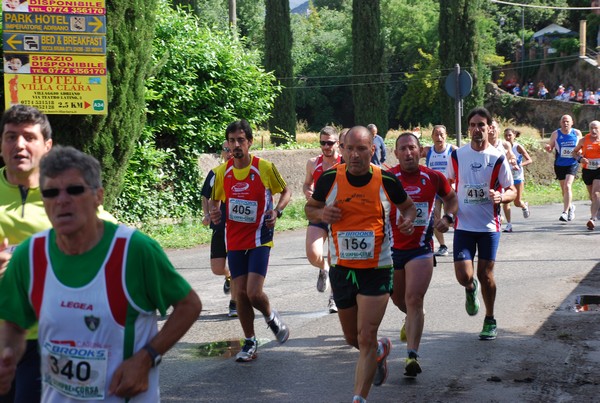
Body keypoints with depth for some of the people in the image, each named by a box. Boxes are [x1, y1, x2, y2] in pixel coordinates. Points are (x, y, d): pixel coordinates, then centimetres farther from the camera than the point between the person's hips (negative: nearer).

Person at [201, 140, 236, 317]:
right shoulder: (214, 174, 7)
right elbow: (205, 197, 19)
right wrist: (207, 214, 2)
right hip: (219, 227, 3)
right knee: (217, 268, 1)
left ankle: (234, 302, 6)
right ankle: (229, 277, 37)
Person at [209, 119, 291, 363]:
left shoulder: (265, 168, -9)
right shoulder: (222, 172, 1)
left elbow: (286, 191, 4)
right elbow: (214, 199, 17)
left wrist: (277, 211, -14)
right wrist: (214, 212, -5)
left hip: (259, 239, -4)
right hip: (234, 240, 4)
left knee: (254, 292, -15)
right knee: (240, 293, 3)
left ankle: (270, 317, 19)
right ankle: (250, 343, 20)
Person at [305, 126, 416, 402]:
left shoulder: (387, 181, -9)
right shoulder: (329, 179, -7)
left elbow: (408, 205, 10)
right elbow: (310, 208, 9)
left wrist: (408, 219, -13)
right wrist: (321, 214, -14)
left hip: (377, 269, -3)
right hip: (341, 268, 3)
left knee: (366, 338, -10)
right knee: (352, 338, 18)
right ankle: (381, 350, 51)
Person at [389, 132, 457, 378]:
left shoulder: (434, 178, -2)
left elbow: (450, 197, 17)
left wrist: (448, 217, -2)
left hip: (421, 249, -1)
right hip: (392, 247, 1)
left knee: (414, 299, -14)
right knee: (398, 299, 18)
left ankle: (412, 355, -14)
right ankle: (412, 319, 53)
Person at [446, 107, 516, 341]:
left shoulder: (498, 158, -5)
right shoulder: (457, 156, 1)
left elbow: (512, 191, 0)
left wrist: (501, 197, -23)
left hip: (489, 226, -1)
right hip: (463, 225, 1)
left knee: (485, 275, 4)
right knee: (464, 276, -10)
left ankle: (490, 320, 24)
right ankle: (471, 290, 28)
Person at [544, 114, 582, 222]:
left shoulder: (577, 133, 1)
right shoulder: (556, 134, 1)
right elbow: (550, 149, 5)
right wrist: (547, 147, -19)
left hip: (572, 164, -2)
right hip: (559, 164, 2)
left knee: (567, 186, -19)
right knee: (564, 189, 12)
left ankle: (565, 212, -21)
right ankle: (570, 207, 38)